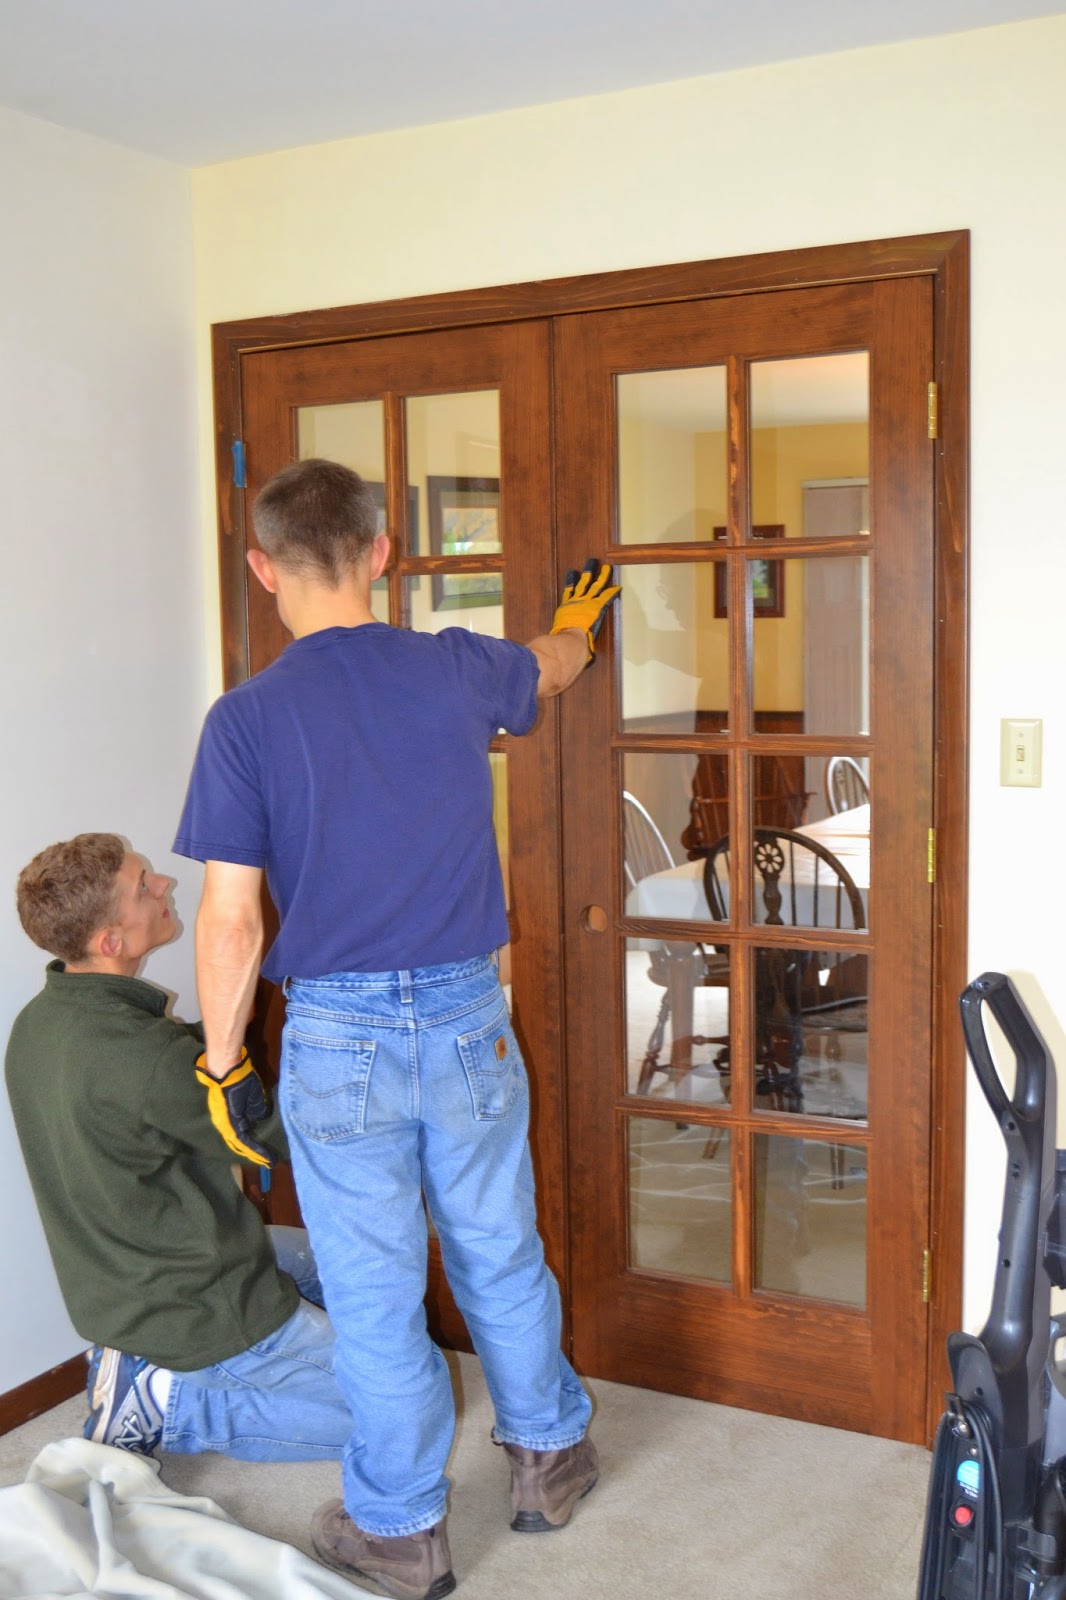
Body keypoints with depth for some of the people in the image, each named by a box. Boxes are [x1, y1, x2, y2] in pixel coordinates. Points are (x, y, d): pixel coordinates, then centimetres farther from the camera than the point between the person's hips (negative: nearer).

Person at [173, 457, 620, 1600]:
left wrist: (220, 1056, 3)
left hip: (340, 1037, -3)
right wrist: (580, 616, 44)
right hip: (469, 1019, 3)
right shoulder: (455, 671, -3)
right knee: (501, 1257, 20)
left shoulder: (246, 719, -12)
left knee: (374, 1292, 12)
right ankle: (549, 1456, 40)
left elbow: (230, 920, -12)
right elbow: (556, 664, 21)